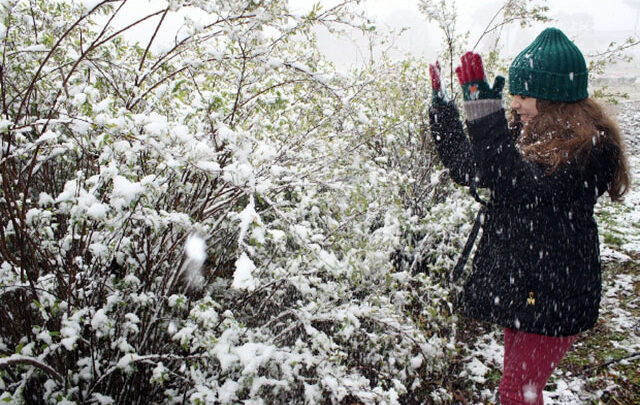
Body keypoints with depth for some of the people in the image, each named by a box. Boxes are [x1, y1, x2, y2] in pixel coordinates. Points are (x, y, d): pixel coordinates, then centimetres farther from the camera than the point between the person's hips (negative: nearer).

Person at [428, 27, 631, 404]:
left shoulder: (590, 147, -18)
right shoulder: (529, 133, 7)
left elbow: (522, 187, -32)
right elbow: (469, 169, 14)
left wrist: (485, 112, -34)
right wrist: (443, 109, 11)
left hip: (552, 292, -8)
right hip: (518, 281, 8)